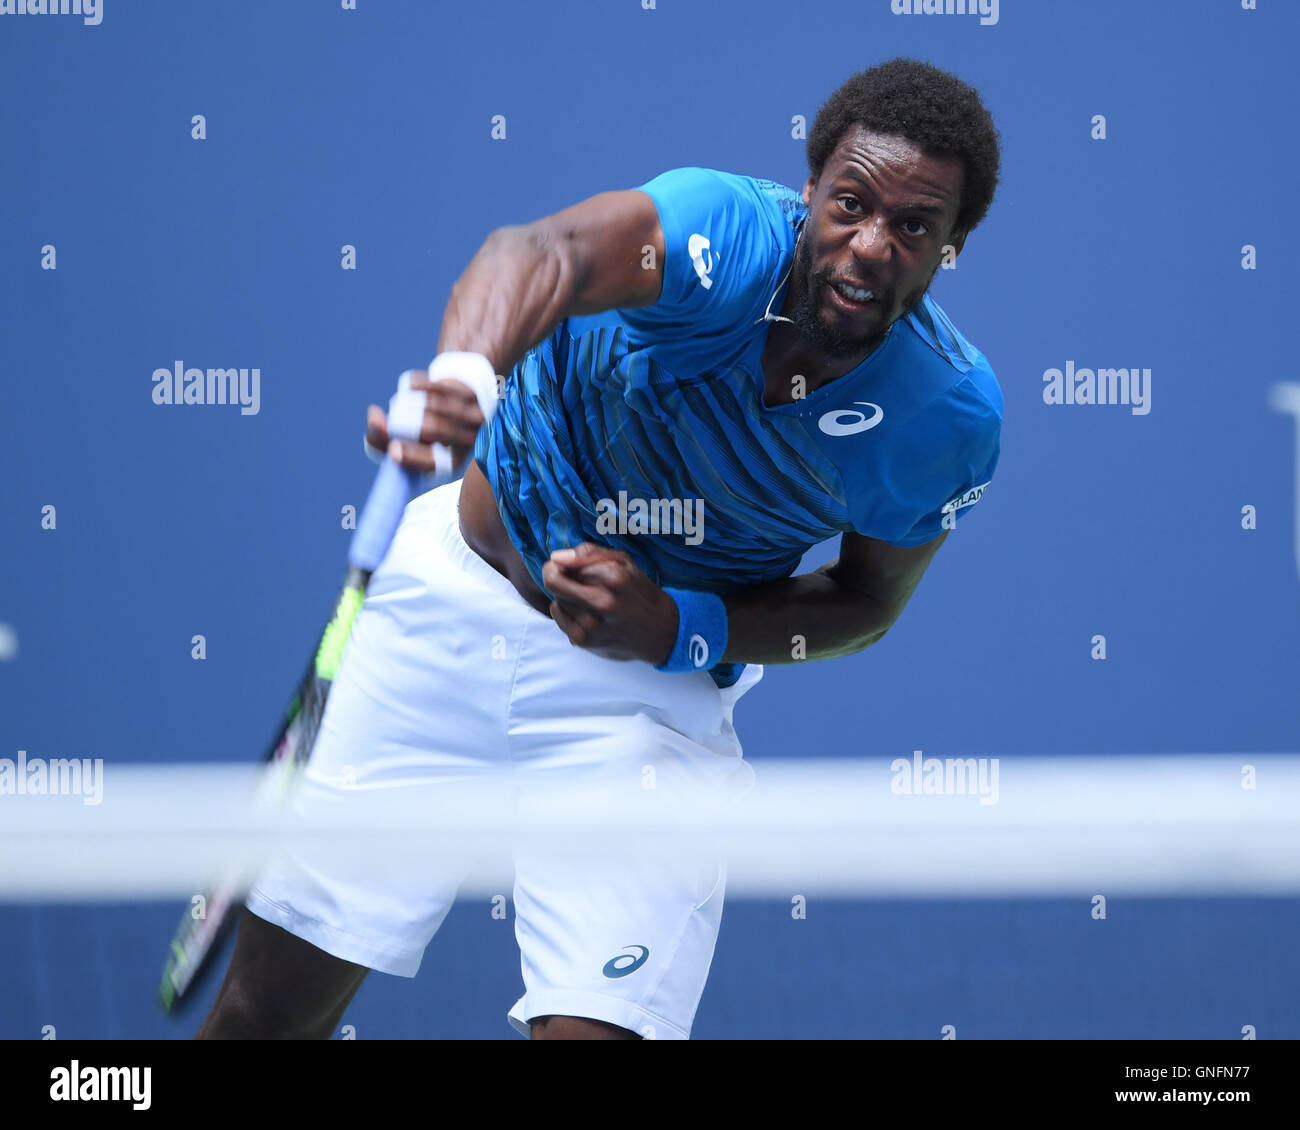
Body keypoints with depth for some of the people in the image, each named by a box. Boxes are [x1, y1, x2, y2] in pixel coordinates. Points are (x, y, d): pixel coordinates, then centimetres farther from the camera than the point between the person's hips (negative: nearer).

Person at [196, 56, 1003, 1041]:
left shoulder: (952, 417, -18)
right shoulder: (730, 236, -28)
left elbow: (869, 599, -1)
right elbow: (545, 253, -49)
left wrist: (677, 630, -19)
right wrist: (461, 371, -72)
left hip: (652, 679, 1)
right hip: (455, 589, -1)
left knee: (597, 1029, -18)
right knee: (273, 997, 7)